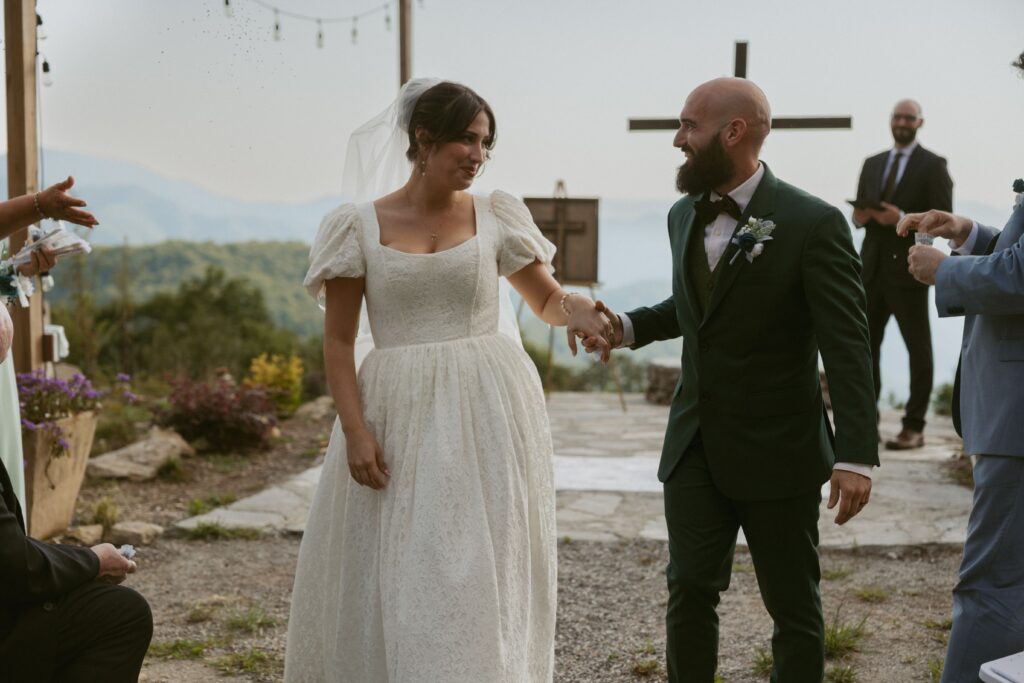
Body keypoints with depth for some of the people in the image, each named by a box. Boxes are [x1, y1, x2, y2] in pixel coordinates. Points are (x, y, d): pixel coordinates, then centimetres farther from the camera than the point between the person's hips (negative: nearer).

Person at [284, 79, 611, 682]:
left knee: (481, 577, 2)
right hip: (399, 418, 0)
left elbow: (547, 301, 14)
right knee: (389, 580, 5)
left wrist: (575, 308, -10)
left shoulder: (496, 217, 5)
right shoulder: (361, 226, 1)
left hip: (486, 416, 1)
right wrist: (355, 430, -10)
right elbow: (338, 342, 1)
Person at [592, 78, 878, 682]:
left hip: (777, 450, -5)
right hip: (696, 444, 5)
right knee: (689, 592, 5)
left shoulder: (813, 224, -14)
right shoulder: (684, 215, 7)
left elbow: (847, 347, -16)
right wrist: (628, 327, 5)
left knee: (794, 605, 10)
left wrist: (857, 456, -22)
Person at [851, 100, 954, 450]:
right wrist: (860, 216, -5)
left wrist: (902, 219, -20)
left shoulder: (933, 165, 0)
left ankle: (914, 428, 5)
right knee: (864, 345, 4)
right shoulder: (872, 164, 16)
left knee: (918, 349, 1)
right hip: (872, 268, 5)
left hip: (908, 270, -5)